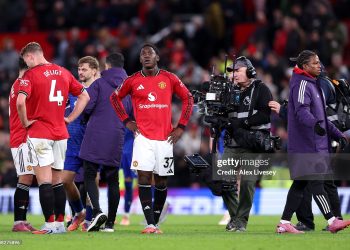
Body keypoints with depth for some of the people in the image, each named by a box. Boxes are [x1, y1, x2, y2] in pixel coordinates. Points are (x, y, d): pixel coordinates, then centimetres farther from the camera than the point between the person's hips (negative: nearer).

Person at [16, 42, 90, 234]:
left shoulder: (31, 74, -9)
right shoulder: (63, 73, 10)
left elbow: (21, 102, -23)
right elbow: (84, 96, 17)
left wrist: (25, 122, -8)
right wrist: (70, 118, 15)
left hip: (39, 133, -6)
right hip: (60, 133, 6)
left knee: (44, 180, -6)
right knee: (57, 180, 12)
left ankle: (49, 224, -9)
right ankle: (60, 223, 13)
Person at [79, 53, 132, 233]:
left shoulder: (99, 83, -3)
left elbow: (86, 107, -10)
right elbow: (132, 115, 10)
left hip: (95, 137, -4)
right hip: (116, 140, 4)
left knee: (89, 177, 0)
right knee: (113, 180, 9)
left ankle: (97, 211, -21)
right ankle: (110, 222, 7)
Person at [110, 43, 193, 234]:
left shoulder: (169, 79, 3)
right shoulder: (133, 81, 3)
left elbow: (188, 98, 13)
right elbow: (115, 97, 18)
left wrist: (181, 126, 6)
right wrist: (126, 121, 8)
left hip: (165, 137, 1)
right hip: (143, 137, -1)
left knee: (161, 181, 6)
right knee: (144, 177, -13)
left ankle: (155, 222, 17)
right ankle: (150, 224, -15)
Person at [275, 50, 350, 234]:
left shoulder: (313, 84, 22)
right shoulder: (301, 84, -9)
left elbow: (321, 115, 30)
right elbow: (302, 110, -25)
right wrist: (315, 124, -43)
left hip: (315, 144, 10)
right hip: (306, 145, -10)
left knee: (300, 184, 9)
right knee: (316, 182, -11)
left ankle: (284, 223, 11)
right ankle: (332, 221, -16)